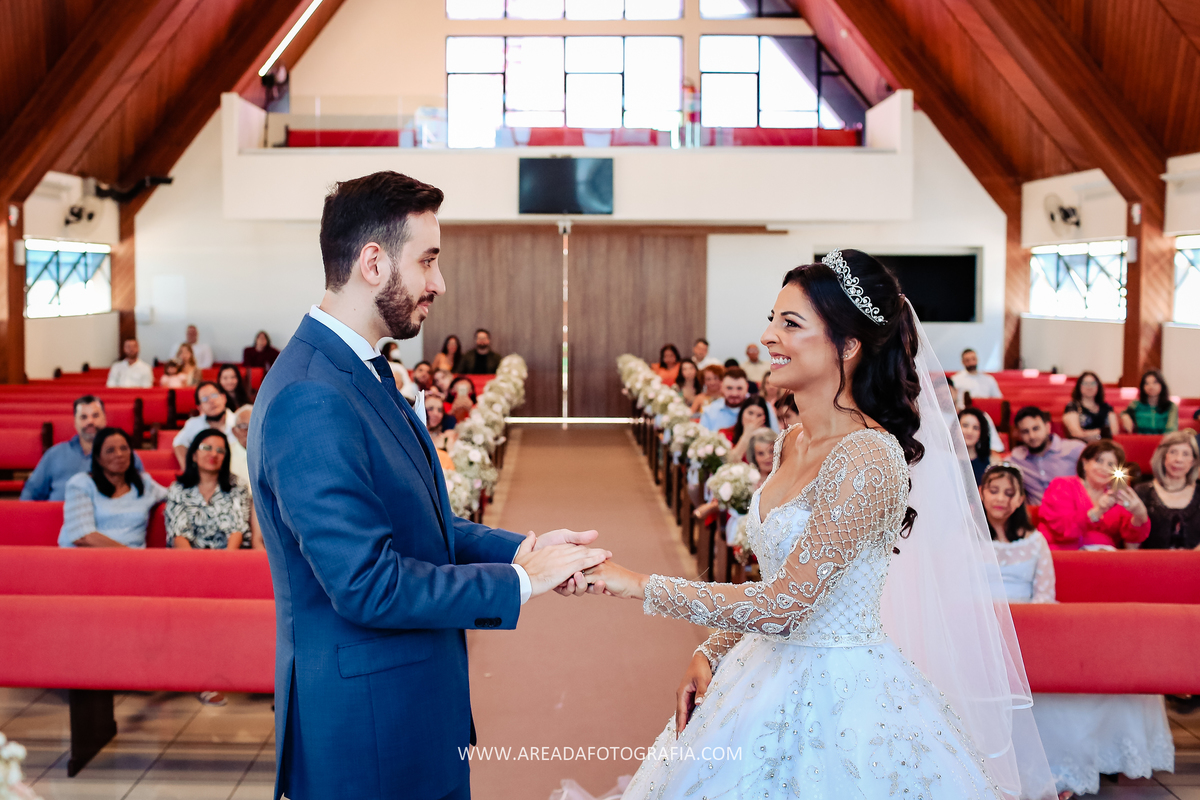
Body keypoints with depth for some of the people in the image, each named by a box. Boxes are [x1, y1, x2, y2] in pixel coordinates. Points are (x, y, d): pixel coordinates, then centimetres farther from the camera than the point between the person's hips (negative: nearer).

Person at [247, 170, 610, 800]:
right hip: (366, 725, -9)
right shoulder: (311, 399, -25)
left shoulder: (358, 371, 8)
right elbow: (367, 584, -27)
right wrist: (518, 580, -17)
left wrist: (521, 548, 0)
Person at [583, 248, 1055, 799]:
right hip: (770, 678, 8)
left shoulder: (868, 459, -23)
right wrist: (711, 654, 1)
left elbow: (783, 603, -24)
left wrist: (641, 586, -20)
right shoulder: (791, 444, 3)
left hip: (842, 690, -8)